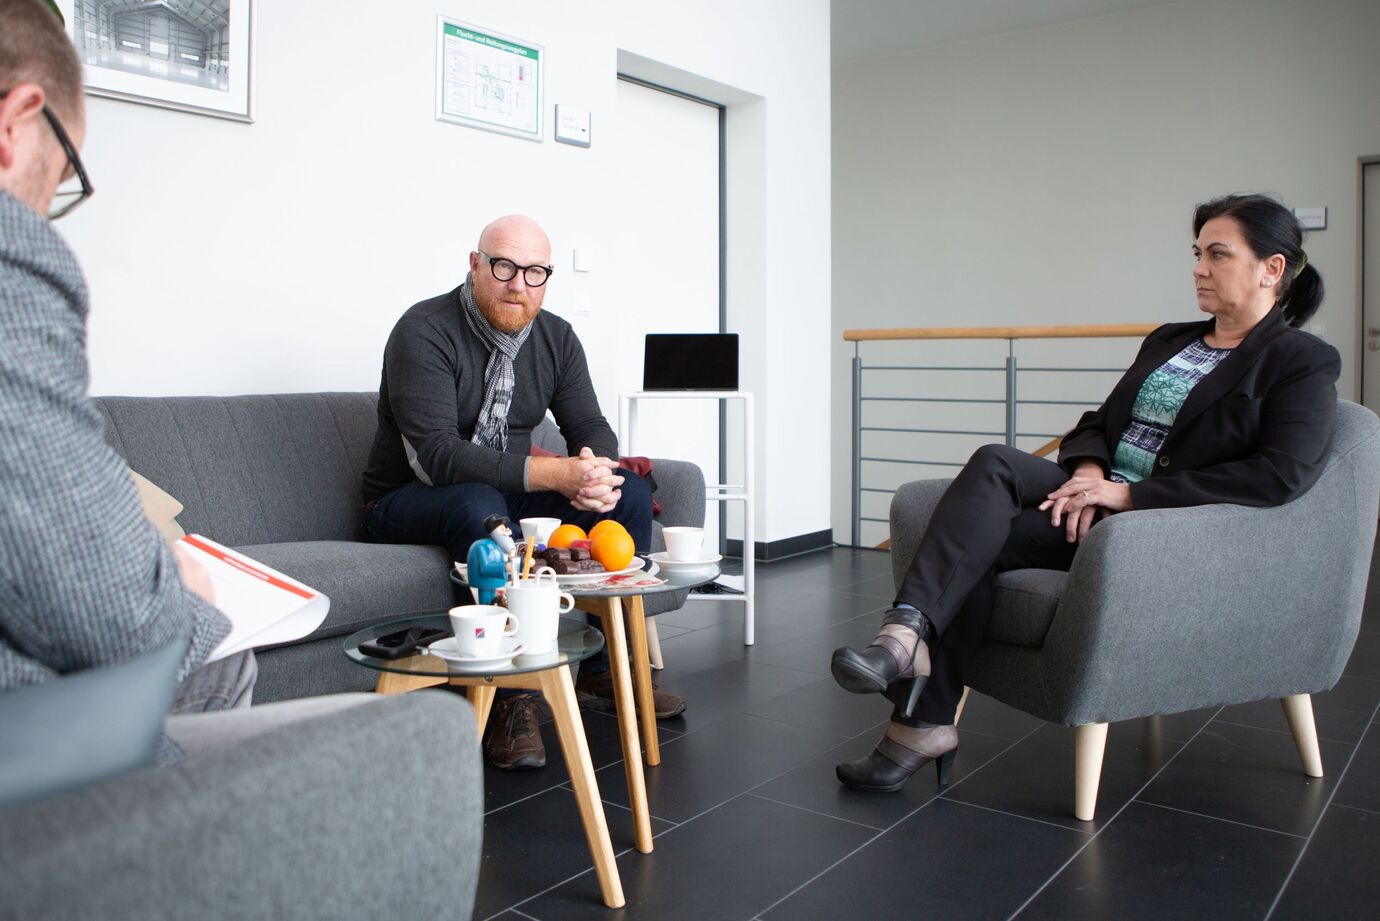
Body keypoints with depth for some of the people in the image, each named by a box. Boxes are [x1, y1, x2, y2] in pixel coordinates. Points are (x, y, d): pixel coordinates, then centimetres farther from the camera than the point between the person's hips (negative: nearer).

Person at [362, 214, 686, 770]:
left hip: (508, 492, 7)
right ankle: (509, 699, -30)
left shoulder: (555, 337, 2)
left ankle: (604, 671, -1)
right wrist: (553, 474, -38)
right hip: (407, 503, -6)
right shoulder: (424, 332, -20)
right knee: (480, 505, -40)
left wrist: (597, 471, -25)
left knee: (630, 492, -10)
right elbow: (438, 455, -30)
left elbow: (591, 427, 1)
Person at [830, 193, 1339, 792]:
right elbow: (1099, 422, 19)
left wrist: (1130, 494, -19)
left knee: (983, 542, -27)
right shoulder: (1168, 340, 22)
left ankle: (923, 724, -25)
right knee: (994, 463, -27)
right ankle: (905, 633, -36)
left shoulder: (1305, 362, 1)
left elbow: (1282, 474, -14)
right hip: (1100, 495, 6)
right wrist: (1087, 471, -7)